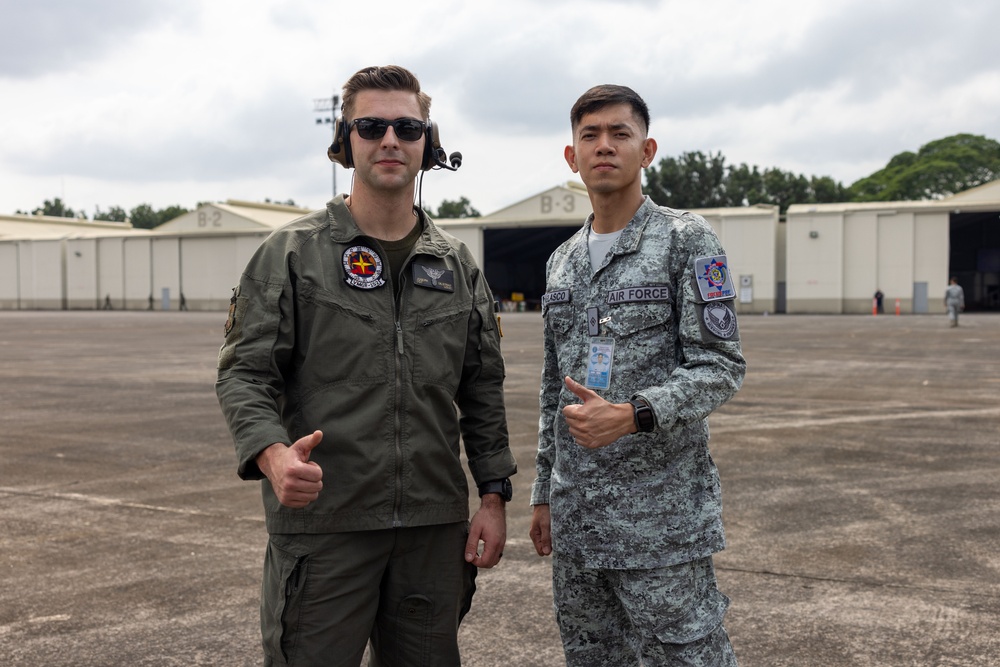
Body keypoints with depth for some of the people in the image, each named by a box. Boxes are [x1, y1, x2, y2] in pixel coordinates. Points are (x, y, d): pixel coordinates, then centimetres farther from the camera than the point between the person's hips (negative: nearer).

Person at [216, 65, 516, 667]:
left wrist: (494, 497, 7)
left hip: (435, 527, 4)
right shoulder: (293, 253, -1)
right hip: (321, 520, -3)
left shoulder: (458, 266, 11)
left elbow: (483, 391, 13)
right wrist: (273, 454, -24)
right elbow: (245, 373, -5)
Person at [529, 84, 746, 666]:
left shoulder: (687, 240, -5)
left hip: (662, 515, -6)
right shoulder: (562, 261, 14)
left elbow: (722, 367, -10)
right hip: (576, 516, 6)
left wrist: (632, 416, -24)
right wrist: (545, 492, 17)